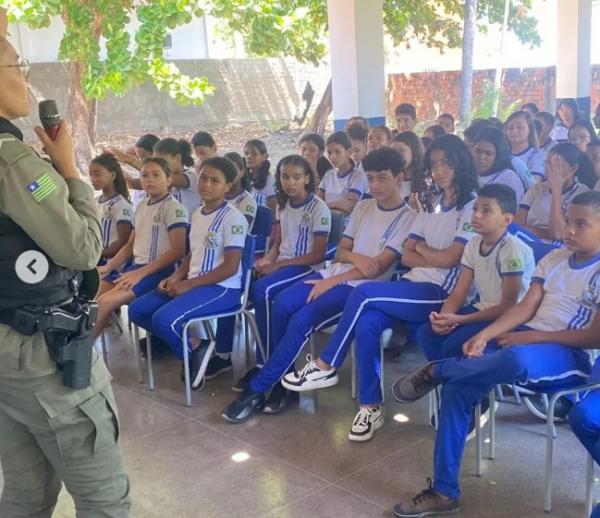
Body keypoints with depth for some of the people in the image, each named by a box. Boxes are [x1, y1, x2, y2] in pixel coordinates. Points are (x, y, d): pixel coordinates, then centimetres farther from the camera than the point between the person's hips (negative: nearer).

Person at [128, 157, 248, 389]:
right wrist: (174, 278, 1)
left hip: (223, 288, -9)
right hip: (192, 283, 9)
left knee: (163, 318, -27)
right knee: (137, 310, 0)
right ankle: (193, 343, 5)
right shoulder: (197, 214, 13)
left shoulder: (233, 218, -13)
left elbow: (230, 267, -17)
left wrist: (188, 284, -16)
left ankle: (196, 354, 1)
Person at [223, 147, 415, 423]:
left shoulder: (408, 219, -4)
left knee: (302, 319, -26)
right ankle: (282, 380, -8)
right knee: (282, 302, -20)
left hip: (361, 288, -6)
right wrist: (356, 257, -10)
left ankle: (256, 389, -14)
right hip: (335, 273, 6)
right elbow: (340, 253, 15)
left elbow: (379, 267, -12)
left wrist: (331, 283, -14)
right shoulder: (363, 207, 17)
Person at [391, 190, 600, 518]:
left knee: (517, 360, -42)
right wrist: (484, 336, -10)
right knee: (458, 387, -18)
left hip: (570, 355, -6)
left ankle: (434, 372, -15)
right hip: (525, 338, 6)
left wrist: (531, 336, -15)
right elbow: (525, 307, 6)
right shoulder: (554, 258, 14)